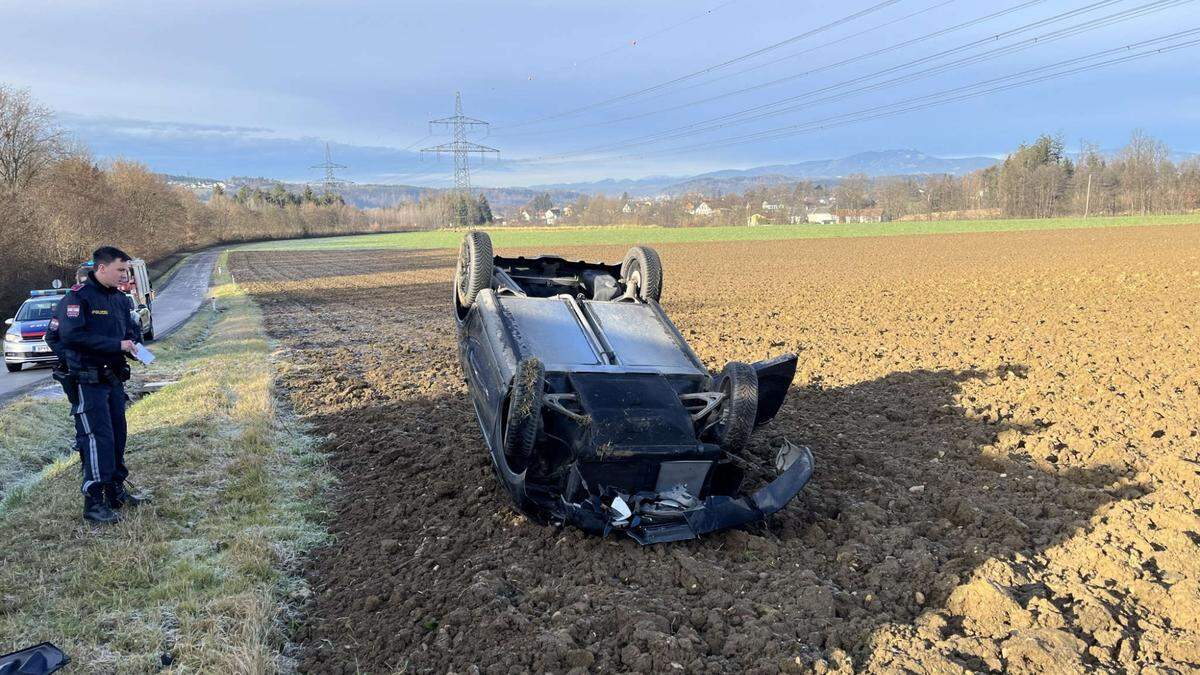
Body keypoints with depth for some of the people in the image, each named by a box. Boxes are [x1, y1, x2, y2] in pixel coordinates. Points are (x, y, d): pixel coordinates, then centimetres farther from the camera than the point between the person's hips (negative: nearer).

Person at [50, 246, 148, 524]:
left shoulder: (120, 299, 11)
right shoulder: (78, 297, -14)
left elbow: (129, 329, 22)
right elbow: (71, 334, -25)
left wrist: (132, 342, -1)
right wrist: (116, 345, -25)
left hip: (113, 377, 8)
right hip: (87, 382, -8)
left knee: (117, 435, 13)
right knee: (97, 438, -10)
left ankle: (116, 492, 26)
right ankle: (93, 503, -4)